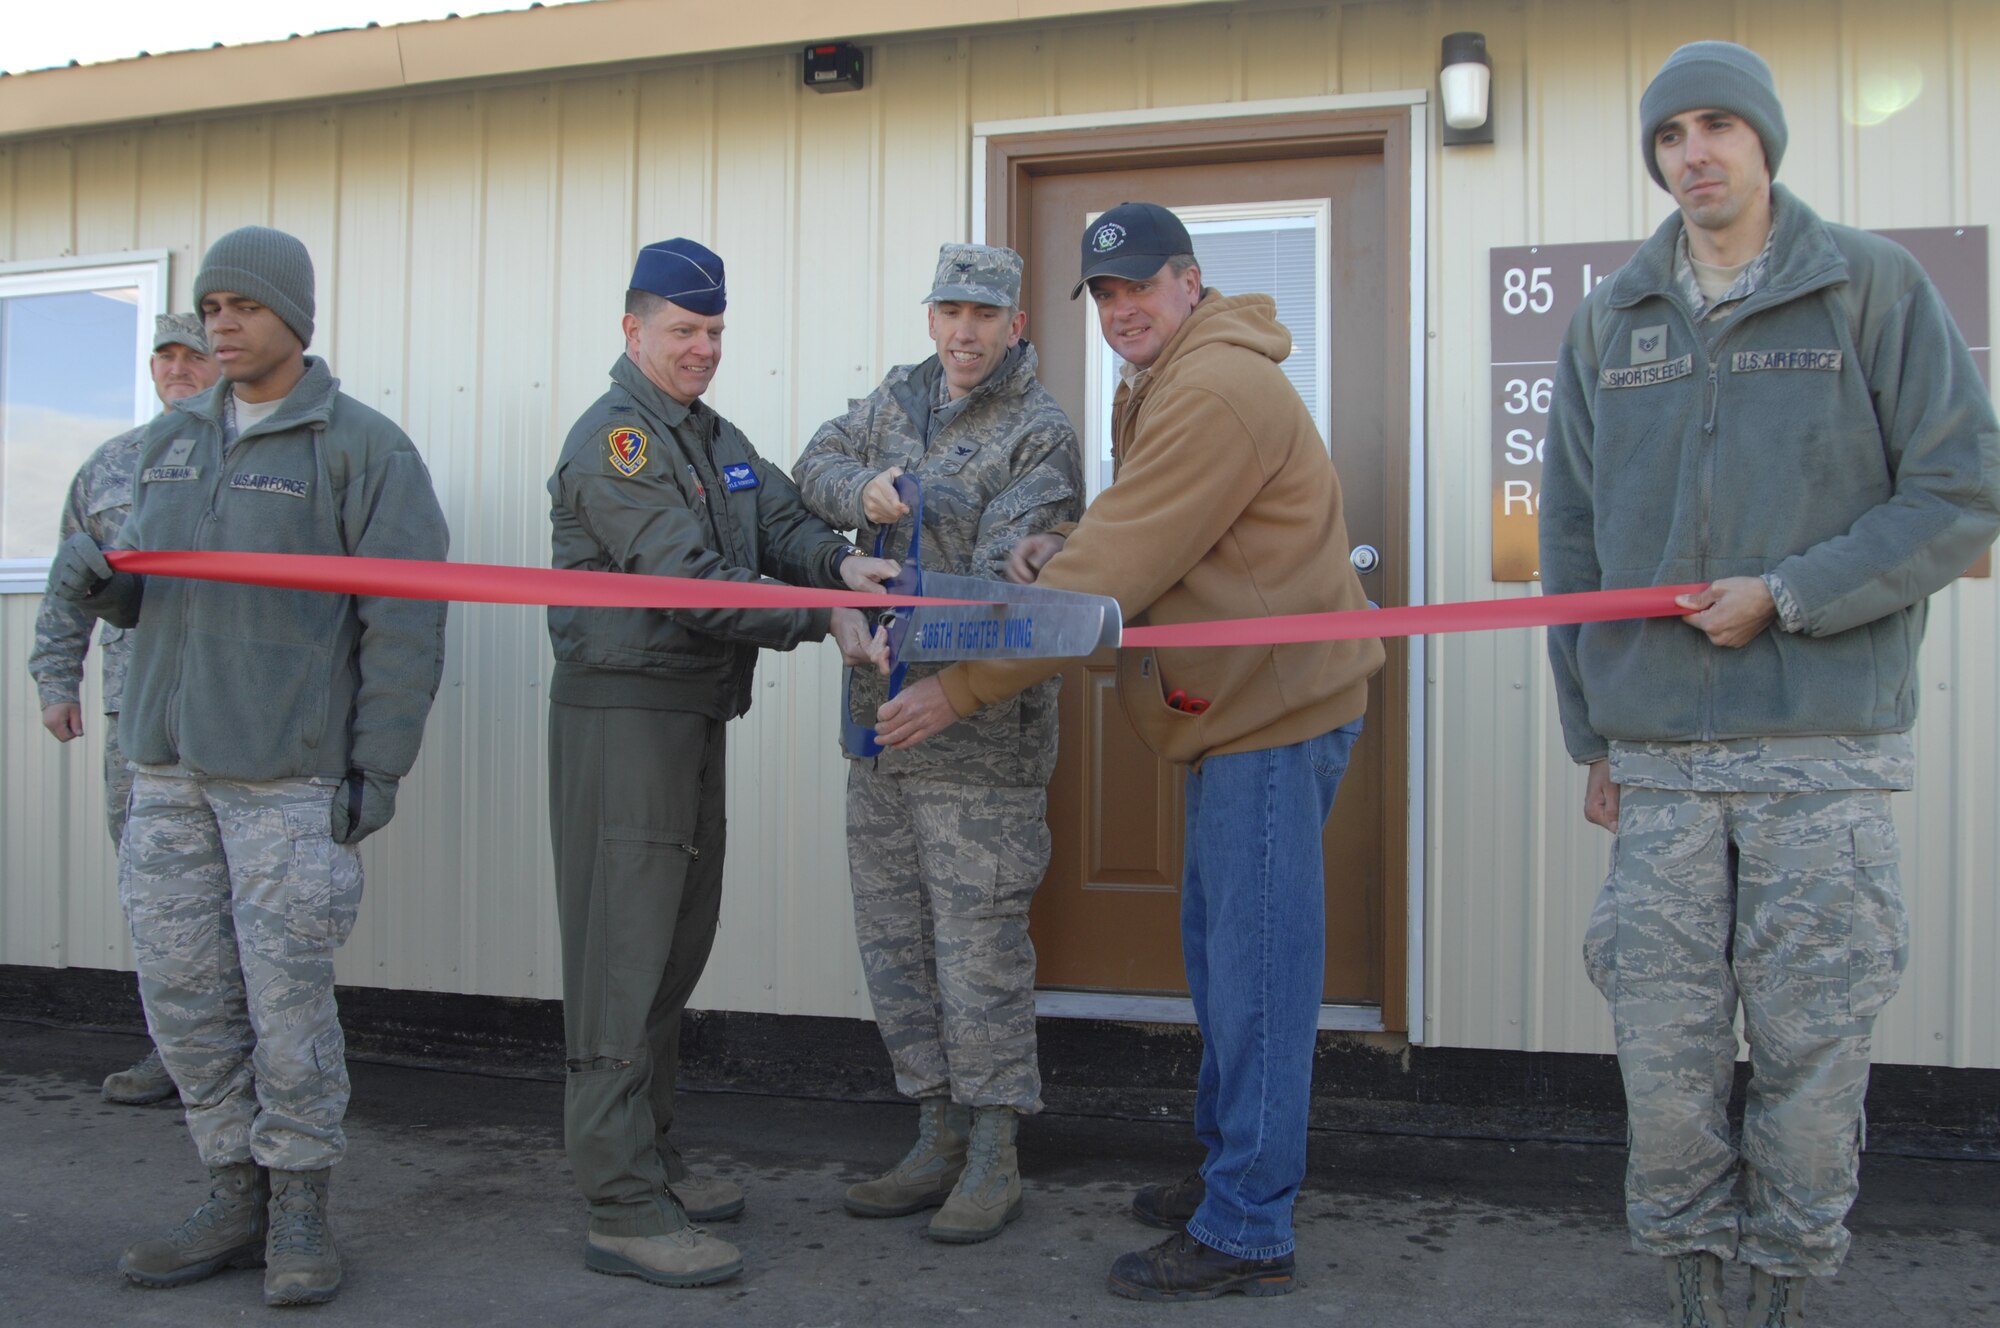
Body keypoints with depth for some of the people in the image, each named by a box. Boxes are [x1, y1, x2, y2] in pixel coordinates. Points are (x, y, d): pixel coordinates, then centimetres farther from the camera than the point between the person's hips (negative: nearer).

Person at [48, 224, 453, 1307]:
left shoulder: (362, 447, -3)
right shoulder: (172, 440, 16)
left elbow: (404, 621, -8)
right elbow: (147, 593, 21)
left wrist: (379, 767, -13)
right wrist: (95, 579, -2)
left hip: (288, 772, -6)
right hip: (166, 765, 6)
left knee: (286, 995, -2)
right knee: (182, 992, 7)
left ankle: (300, 1213, 13)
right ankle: (237, 1201, 22)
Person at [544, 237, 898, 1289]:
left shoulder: (716, 437, 19)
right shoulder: (614, 438, -11)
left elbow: (780, 516, 9)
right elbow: (689, 580, -20)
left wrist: (838, 560, -13)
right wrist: (822, 619, -19)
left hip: (695, 711, 9)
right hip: (623, 714, -9)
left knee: (675, 949, 15)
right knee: (623, 957, -7)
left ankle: (649, 1159, 27)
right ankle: (623, 1210, -3)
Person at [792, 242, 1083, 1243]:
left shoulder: (1041, 435, -9)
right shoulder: (898, 398, 14)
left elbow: (1007, 576, -20)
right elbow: (815, 464, 18)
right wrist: (861, 491, -6)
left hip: (978, 735, -7)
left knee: (978, 939, -3)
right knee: (892, 937, 12)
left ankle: (993, 1159, 11)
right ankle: (939, 1141, 25)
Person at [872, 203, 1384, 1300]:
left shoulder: (1219, 392, -20)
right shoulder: (1161, 386, 16)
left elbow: (1118, 572, -24)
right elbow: (1140, 547, 17)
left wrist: (962, 686, -21)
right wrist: (1055, 553, -5)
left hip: (1276, 707, -11)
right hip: (1232, 704, 11)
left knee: (1256, 968, -5)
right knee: (1217, 952, 18)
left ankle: (1247, 1232, 5)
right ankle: (1229, 1170, 33)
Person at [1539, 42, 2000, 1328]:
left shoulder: (1873, 284, 2)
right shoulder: (1608, 320, 11)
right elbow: (1573, 541, 13)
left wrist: (1789, 595, -12)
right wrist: (1592, 736, 10)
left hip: (1825, 753, -2)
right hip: (1660, 760, 3)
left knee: (1812, 1050, 4)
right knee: (1664, 1052, 4)